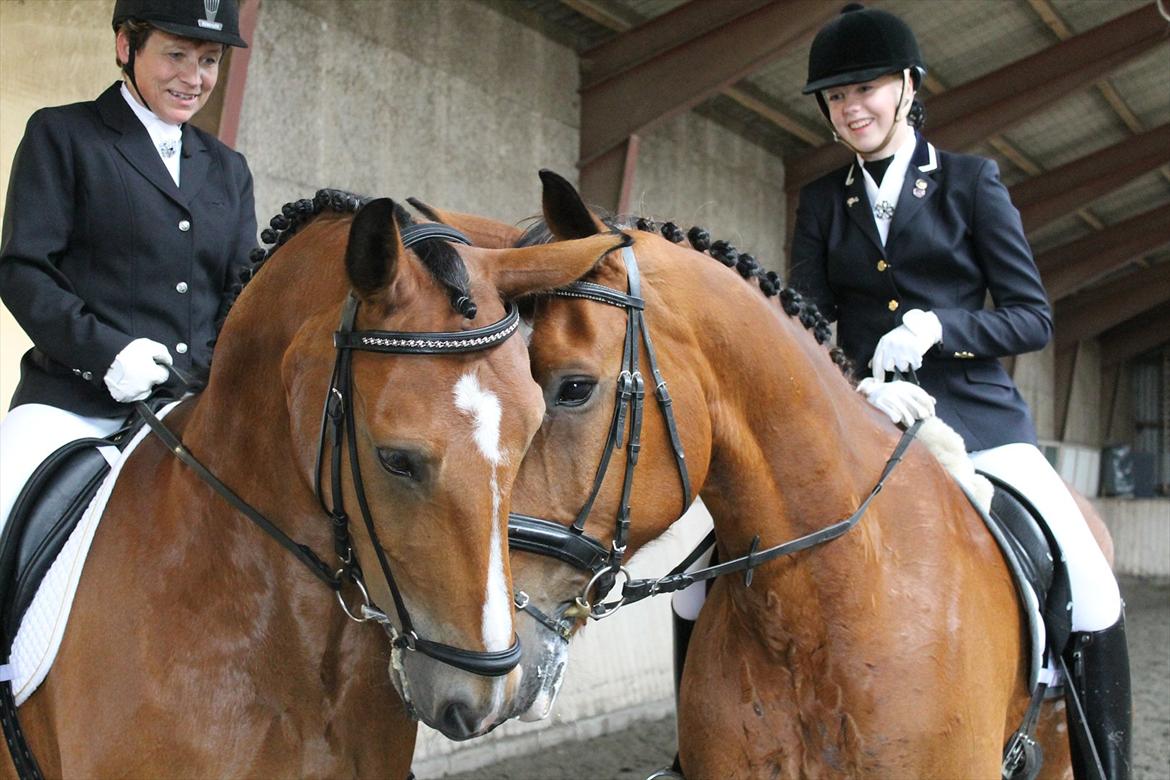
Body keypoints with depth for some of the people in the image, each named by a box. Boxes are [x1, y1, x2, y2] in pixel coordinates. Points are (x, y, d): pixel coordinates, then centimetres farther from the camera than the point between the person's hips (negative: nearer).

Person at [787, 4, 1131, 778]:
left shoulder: (971, 181, 8)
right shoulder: (823, 202, 13)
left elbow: (1034, 317, 3)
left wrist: (938, 327, -16)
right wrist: (861, 387, -17)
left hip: (977, 416, -1)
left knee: (1093, 601, -18)